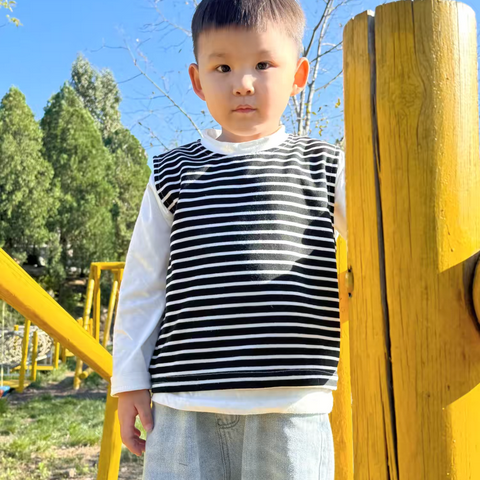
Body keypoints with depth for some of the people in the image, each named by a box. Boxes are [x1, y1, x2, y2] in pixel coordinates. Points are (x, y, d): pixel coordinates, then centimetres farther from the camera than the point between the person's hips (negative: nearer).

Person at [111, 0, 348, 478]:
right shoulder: (173, 174, 9)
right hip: (184, 407, 1)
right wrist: (130, 381, 9)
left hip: (292, 405, 0)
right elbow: (142, 284, 10)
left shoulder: (326, 167, 7)